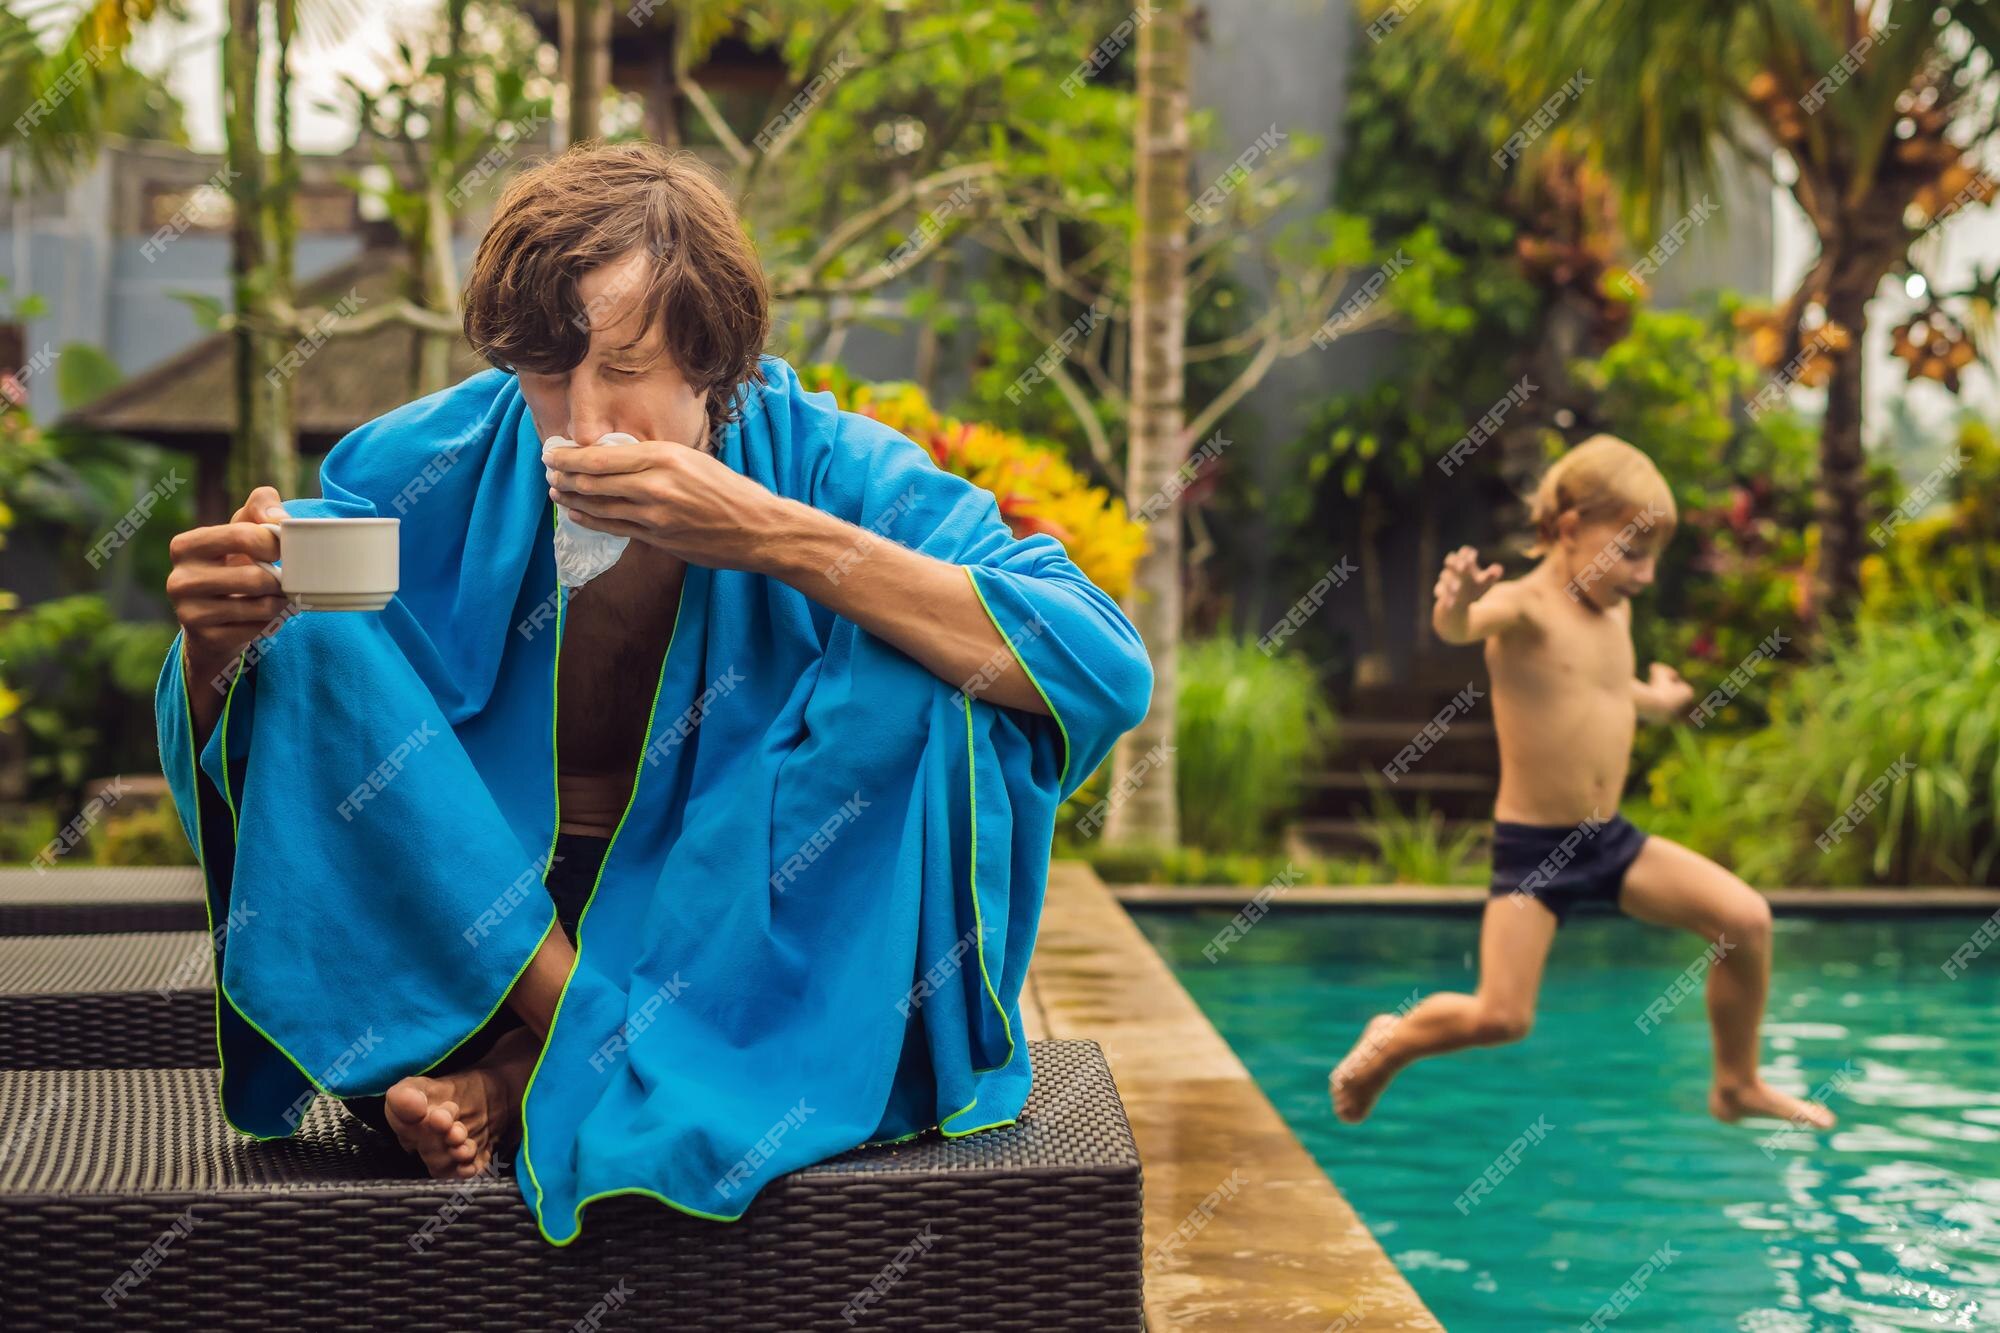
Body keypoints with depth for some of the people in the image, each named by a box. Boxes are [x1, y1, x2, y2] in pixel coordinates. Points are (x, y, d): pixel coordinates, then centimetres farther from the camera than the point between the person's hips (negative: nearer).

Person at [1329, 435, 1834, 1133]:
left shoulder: (1614, 610, 10)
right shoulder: (1525, 607, -15)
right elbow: (1460, 626, -38)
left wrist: (1651, 701, 51)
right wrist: (1458, 603, -62)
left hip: (1611, 840, 7)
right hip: (1532, 847, -7)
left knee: (1746, 918, -4)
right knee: (1500, 1016, -13)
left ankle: (1737, 1085, 16)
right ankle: (1387, 1045, 18)